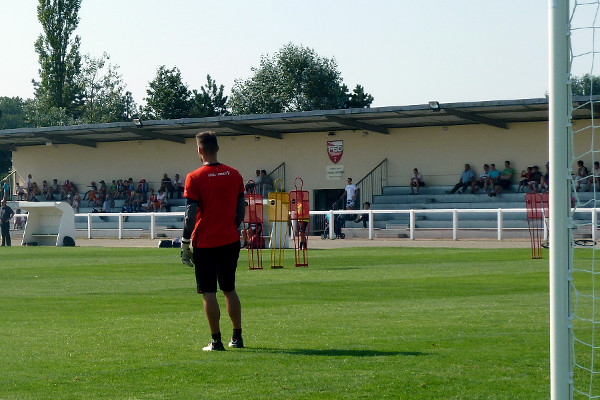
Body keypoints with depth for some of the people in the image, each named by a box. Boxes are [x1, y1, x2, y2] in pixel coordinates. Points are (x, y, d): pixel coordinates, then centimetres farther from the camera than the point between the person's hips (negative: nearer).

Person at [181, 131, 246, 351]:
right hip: (230, 241, 5)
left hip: (205, 243, -5)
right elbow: (241, 209, 9)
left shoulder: (194, 178, -10)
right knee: (229, 290, 16)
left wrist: (185, 243, -6)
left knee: (209, 293, 1)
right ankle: (237, 337, 18)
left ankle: (216, 341, 0)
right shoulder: (234, 175, 4)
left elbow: (190, 215, -12)